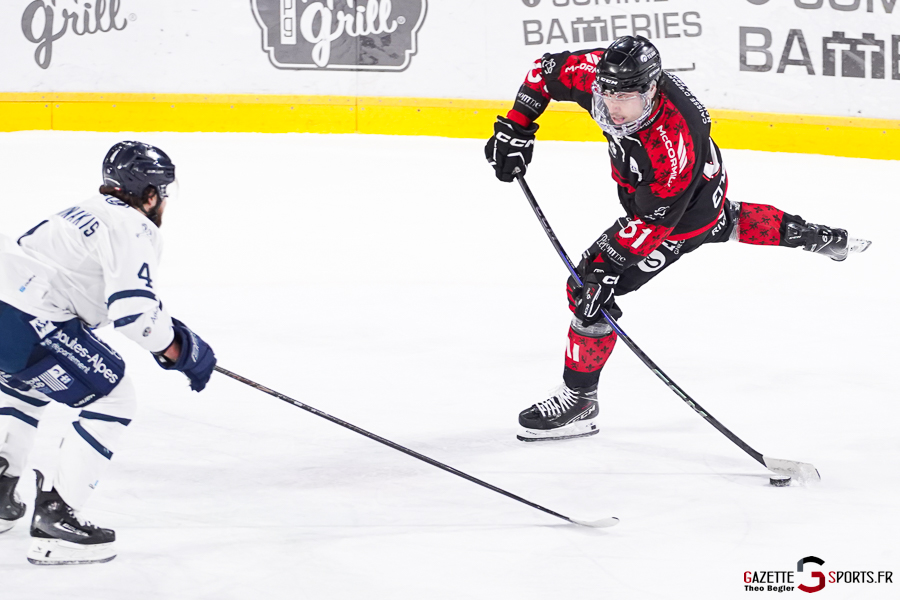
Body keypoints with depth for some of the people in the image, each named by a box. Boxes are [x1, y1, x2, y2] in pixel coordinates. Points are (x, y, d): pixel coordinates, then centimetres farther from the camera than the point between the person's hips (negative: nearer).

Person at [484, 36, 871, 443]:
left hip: (683, 212, -8)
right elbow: (546, 70, -12)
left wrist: (607, 264, -35)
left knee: (590, 291, -10)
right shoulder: (604, 75, -29)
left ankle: (578, 401, 6)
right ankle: (817, 237, 57)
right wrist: (514, 130, -17)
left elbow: (652, 221, -34)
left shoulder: (670, 144, -44)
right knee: (724, 223, 37)